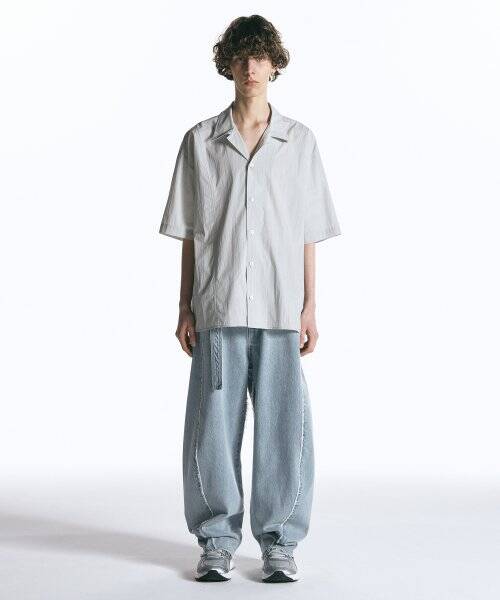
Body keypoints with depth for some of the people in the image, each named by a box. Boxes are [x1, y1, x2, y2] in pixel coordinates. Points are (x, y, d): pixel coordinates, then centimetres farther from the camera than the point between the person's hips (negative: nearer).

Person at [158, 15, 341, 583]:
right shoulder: (201, 140, 7)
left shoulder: (299, 141, 8)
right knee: (213, 428, 3)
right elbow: (189, 234, 8)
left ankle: (278, 541, 15)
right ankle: (217, 541, 17)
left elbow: (307, 234, 8)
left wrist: (309, 309, 3)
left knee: (283, 427, 1)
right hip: (217, 309, 0)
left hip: (280, 310, 0)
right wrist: (185, 308, 4)